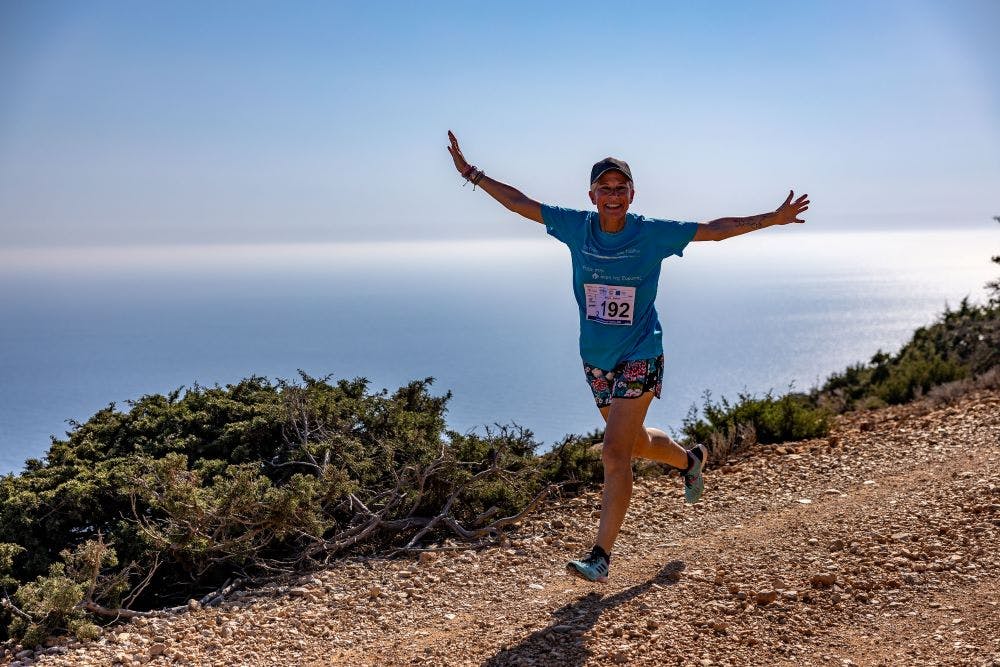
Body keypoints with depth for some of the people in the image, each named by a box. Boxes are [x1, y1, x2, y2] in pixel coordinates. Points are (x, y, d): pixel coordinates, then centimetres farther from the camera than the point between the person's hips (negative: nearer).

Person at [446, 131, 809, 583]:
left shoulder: (653, 234, -9)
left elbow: (714, 230, -4)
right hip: (596, 360, 5)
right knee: (635, 444, 21)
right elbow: (520, 203, 3)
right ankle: (690, 459, 54)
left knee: (615, 454, -13)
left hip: (639, 358, -5)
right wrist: (472, 173, 2)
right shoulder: (576, 227, -2)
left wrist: (772, 219, -9)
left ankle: (601, 557, -8)